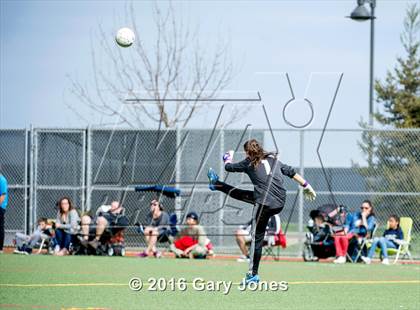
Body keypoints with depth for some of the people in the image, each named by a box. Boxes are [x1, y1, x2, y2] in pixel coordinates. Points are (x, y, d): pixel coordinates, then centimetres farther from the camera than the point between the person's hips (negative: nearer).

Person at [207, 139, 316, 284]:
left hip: (265, 204, -5)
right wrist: (306, 186, 23)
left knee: (257, 238, 3)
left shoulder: (249, 163, 3)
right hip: (280, 203, 5)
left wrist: (227, 160, 39)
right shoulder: (273, 159, 16)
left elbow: (229, 167, 16)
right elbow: (291, 172, 16)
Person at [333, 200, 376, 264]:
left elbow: (367, 228, -9)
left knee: (344, 237, -35)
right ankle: (339, 256, -33)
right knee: (337, 236, -28)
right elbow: (347, 224, 20)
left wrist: (364, 216, -6)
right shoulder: (355, 215, 23)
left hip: (360, 235, -5)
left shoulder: (371, 218, 8)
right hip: (350, 232, 5)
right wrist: (345, 231, 0)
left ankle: (343, 257, -29)